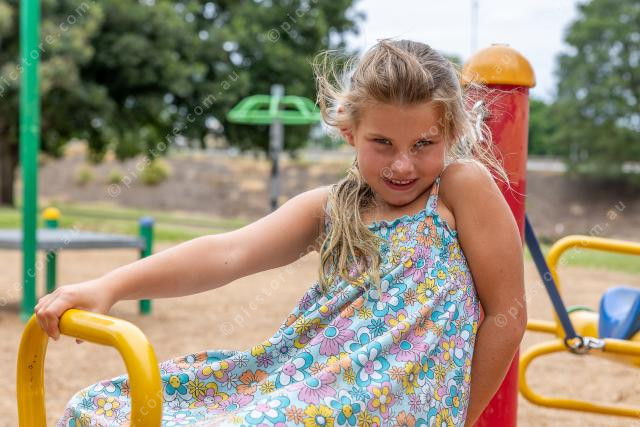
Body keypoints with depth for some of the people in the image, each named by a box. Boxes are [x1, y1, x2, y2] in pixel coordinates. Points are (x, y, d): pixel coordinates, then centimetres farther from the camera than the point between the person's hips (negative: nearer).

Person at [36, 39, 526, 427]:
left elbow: (507, 315, -3)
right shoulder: (329, 209, 9)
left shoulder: (462, 185, -3)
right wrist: (109, 286, -18)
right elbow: (230, 253, -5)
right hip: (307, 384, 6)